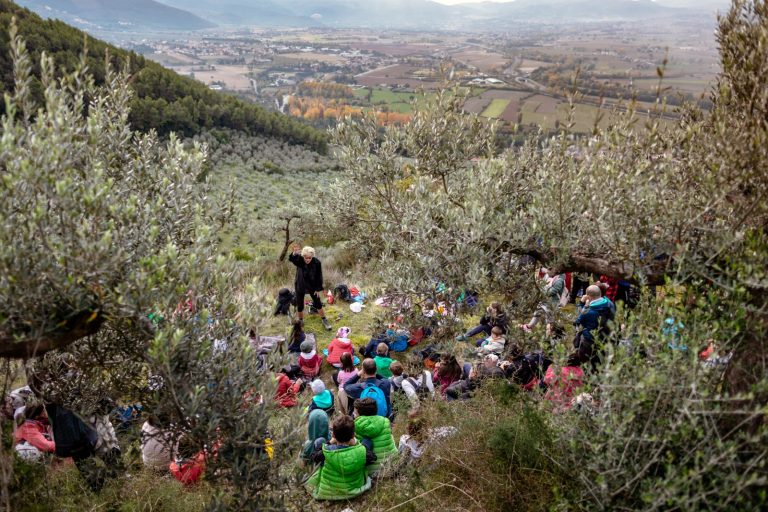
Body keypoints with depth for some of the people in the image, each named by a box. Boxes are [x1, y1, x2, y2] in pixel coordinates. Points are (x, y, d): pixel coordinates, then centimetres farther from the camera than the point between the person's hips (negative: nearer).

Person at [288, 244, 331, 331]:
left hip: (312, 286, 0)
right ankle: (300, 321, 35)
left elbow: (319, 276, -10)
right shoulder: (299, 260, -23)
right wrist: (294, 253, -70)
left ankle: (324, 320, 31)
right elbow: (291, 259, -47)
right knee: (299, 306, 10)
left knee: (318, 304, 11)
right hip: (300, 286, 0)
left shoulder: (317, 262, -21)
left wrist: (319, 289, -6)